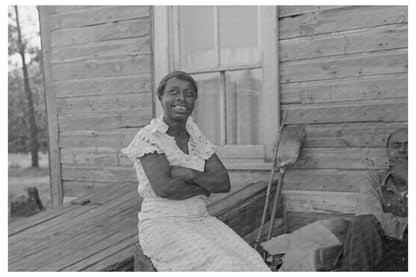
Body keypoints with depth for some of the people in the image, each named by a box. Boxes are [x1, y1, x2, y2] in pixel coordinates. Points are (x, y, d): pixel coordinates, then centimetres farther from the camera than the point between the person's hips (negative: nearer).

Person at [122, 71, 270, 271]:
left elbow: (224, 183, 0)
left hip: (201, 221, 6)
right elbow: (163, 187, -20)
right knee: (221, 268, -27)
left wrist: (190, 174, -16)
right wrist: (206, 185, -7)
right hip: (163, 226, -5)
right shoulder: (148, 137, -7)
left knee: (250, 264, -16)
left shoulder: (197, 139, 10)